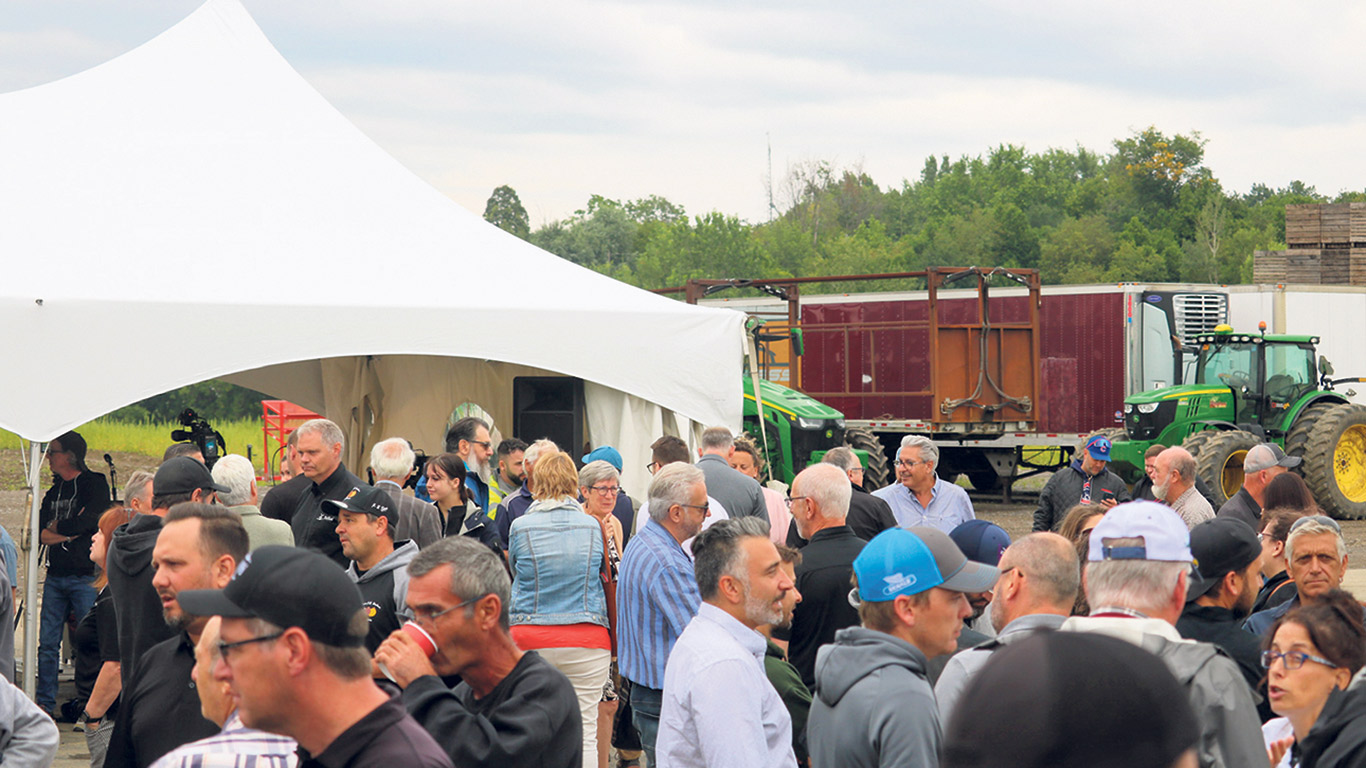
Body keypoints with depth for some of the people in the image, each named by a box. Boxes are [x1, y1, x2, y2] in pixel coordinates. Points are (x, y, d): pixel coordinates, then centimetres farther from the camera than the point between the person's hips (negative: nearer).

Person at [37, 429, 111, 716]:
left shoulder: (95, 484, -1)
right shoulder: (53, 492, 17)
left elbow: (90, 520, -17)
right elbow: (39, 533, 7)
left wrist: (57, 527, -2)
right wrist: (70, 531, -8)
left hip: (85, 575, -6)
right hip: (56, 575, 6)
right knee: (47, 643, 4)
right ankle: (44, 702, 10)